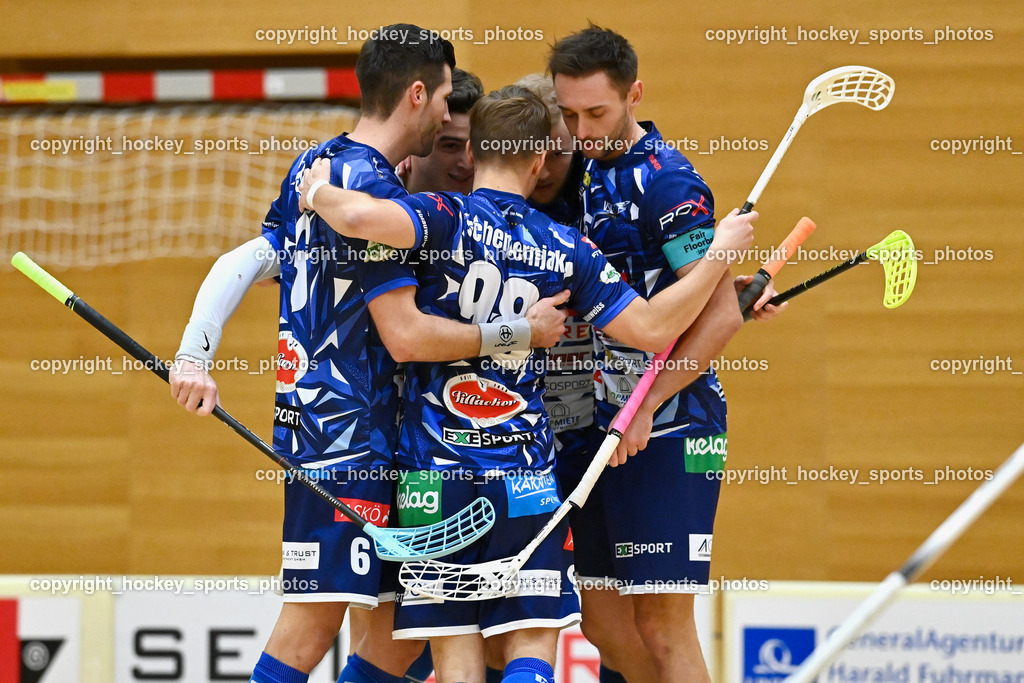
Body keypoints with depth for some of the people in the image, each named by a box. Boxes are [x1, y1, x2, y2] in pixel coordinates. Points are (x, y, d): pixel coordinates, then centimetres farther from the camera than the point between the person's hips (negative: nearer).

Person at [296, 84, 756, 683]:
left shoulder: (448, 218, -5)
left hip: (434, 473, -1)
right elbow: (654, 328, 2)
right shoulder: (567, 249, 2)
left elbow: (361, 217, -25)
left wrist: (320, 193, -3)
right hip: (525, 476, 1)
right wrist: (720, 254, 13)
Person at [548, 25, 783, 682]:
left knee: (662, 627, -9)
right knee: (604, 620, 10)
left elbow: (720, 313, -19)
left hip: (670, 430, -8)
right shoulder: (589, 171, 11)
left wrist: (644, 407, -20)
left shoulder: (667, 182, -13)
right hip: (605, 424, 8)